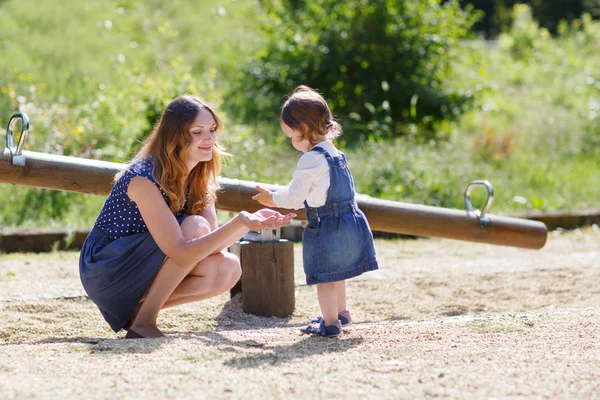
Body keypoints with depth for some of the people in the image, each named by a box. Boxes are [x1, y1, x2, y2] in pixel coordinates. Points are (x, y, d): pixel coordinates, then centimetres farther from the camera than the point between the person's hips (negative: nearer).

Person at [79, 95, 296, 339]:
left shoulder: (199, 178, 0)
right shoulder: (144, 179, -26)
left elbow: (212, 243, -8)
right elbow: (181, 253, -33)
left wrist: (252, 221, -26)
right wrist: (239, 222, -42)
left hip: (141, 266, 8)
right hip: (104, 274, -8)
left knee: (228, 270, -13)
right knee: (195, 227, -26)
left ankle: (139, 308, 0)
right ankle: (143, 322, -18)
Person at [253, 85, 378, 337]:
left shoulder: (312, 160, -18)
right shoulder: (334, 153, 12)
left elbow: (294, 195, -14)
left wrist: (273, 198, 3)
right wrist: (279, 201, 21)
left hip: (327, 227, -10)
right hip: (349, 220, 10)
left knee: (324, 275, 0)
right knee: (336, 270, 24)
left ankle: (330, 322, 5)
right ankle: (341, 313, 38)